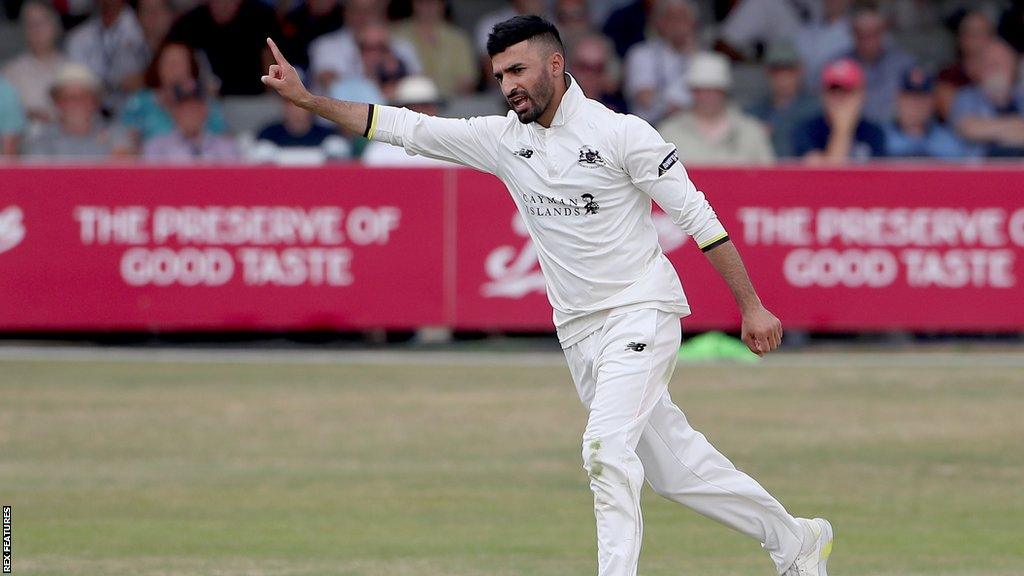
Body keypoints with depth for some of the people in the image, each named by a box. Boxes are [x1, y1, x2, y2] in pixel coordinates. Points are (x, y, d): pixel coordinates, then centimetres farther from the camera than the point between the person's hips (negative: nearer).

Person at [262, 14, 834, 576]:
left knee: (608, 447, -22)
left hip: (642, 313, -6)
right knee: (673, 465, 11)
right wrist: (307, 98, -6)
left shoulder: (621, 132, -13)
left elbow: (698, 217, -10)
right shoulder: (502, 138, 3)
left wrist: (752, 307, -11)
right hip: (580, 332, 6)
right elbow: (405, 127, 3)